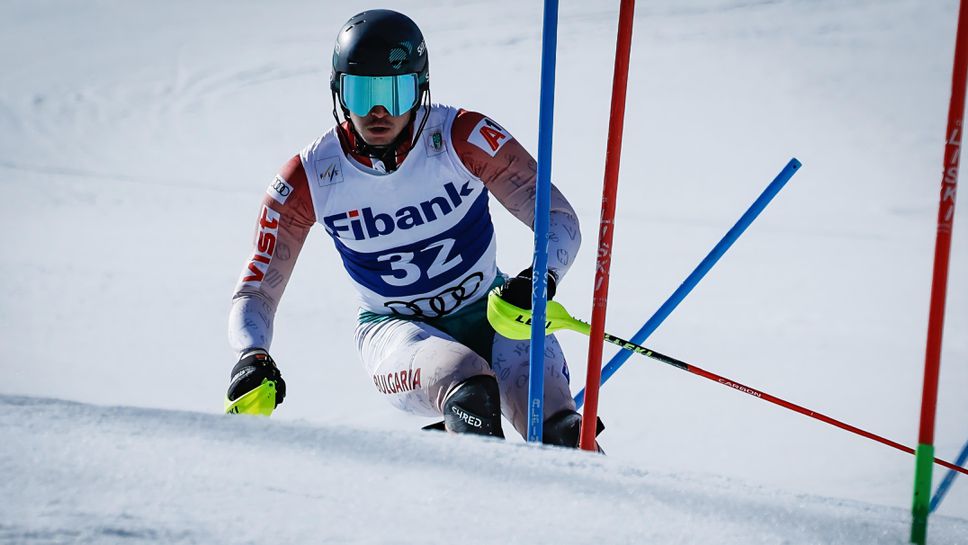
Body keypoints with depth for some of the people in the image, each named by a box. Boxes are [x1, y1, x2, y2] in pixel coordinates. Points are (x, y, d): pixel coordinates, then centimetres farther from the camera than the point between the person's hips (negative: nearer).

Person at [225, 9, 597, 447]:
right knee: (470, 390, -37)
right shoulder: (307, 180, -12)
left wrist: (540, 279, -35)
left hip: (486, 312, 0)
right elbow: (256, 291, -6)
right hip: (396, 329, 0)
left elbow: (559, 219, -14)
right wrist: (252, 360, -27)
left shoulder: (463, 138, -16)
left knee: (557, 430, -28)